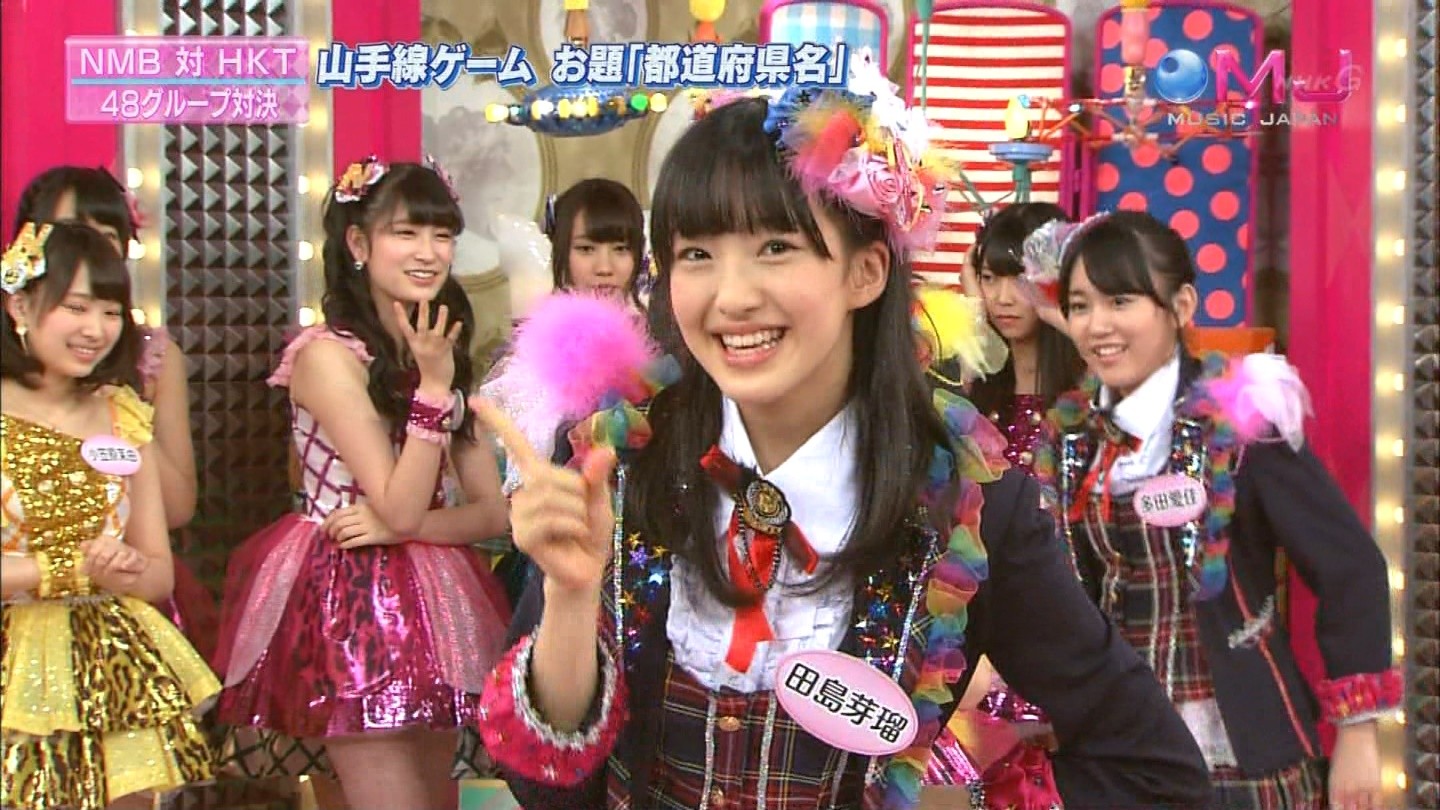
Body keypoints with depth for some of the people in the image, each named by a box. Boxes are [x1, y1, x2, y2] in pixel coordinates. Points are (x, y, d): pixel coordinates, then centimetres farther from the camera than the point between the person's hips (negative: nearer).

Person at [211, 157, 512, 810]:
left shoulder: (445, 355, 10)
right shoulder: (329, 356, -12)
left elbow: (492, 512, 2)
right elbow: (400, 508, -17)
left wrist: (399, 526, -16)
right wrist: (433, 386, -21)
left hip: (429, 602, 7)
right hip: (348, 602, -7)